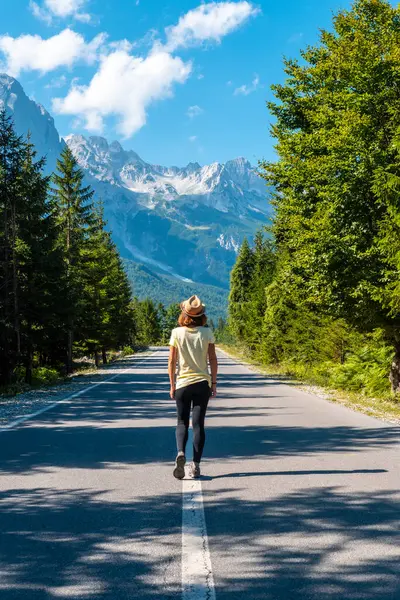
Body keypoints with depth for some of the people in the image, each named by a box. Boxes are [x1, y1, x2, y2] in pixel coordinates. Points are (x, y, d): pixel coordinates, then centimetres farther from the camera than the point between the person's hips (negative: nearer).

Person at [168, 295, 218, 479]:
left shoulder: (177, 333, -6)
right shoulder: (206, 333, -4)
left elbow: (172, 361, -4)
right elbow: (213, 360, -2)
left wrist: (172, 385, 4)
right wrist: (213, 383, 6)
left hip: (183, 383, 0)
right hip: (202, 383, 0)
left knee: (182, 422, 11)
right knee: (198, 424, 5)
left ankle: (180, 452, -15)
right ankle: (196, 465, 3)